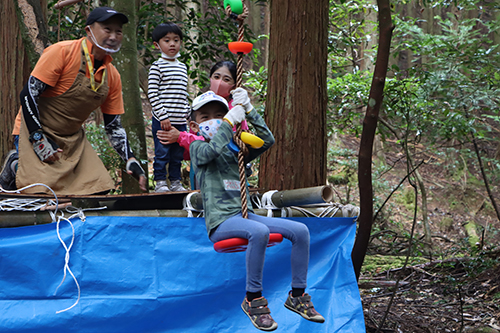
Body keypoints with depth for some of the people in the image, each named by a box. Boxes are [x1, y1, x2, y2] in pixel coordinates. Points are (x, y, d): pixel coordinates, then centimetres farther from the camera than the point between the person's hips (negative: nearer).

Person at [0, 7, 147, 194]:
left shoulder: (112, 76, 1)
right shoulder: (62, 52, -18)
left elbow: (113, 126, 7)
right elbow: (28, 94, -19)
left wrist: (130, 160, -7)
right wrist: (39, 141, -22)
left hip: (73, 139, 7)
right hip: (36, 130, -7)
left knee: (99, 189, -5)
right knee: (41, 192, -22)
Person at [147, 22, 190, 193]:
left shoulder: (182, 67, 15)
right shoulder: (157, 67, -6)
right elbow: (152, 94, -11)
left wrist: (189, 115, 14)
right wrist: (163, 116, -15)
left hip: (180, 121, 6)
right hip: (163, 120, -6)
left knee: (178, 154, 10)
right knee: (162, 153, -2)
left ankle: (175, 182, 20)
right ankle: (160, 183, 7)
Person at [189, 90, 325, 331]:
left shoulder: (235, 151, 22)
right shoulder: (197, 148, 5)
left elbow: (267, 140, 12)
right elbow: (211, 150, -19)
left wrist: (249, 111, 6)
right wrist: (231, 121, -13)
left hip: (245, 216, 7)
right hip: (220, 221, -7)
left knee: (300, 230, -8)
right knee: (259, 231, -38)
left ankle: (297, 295, 1)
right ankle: (253, 298, -25)